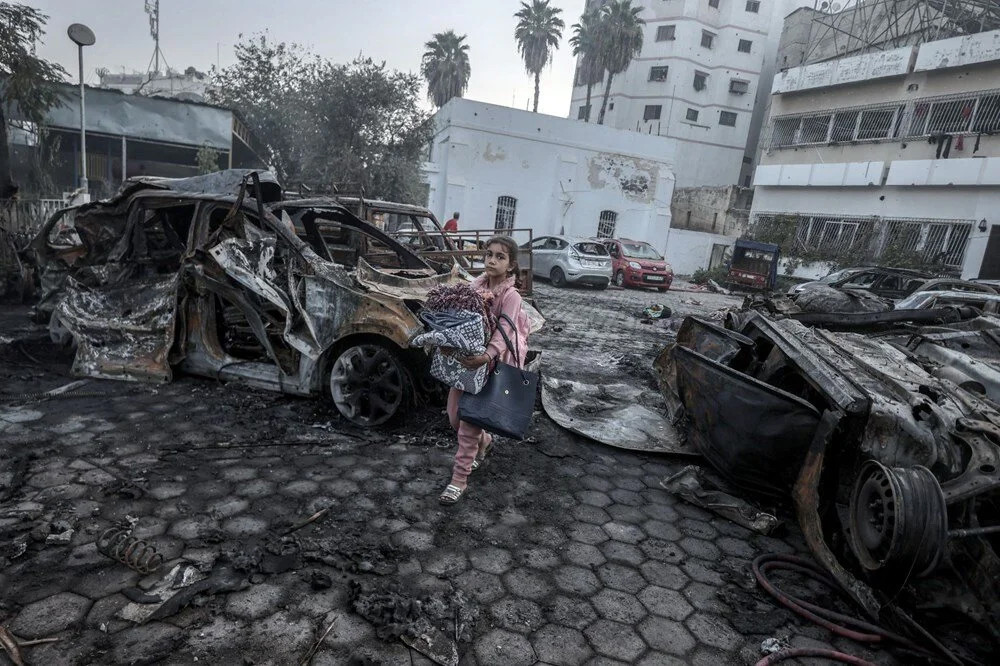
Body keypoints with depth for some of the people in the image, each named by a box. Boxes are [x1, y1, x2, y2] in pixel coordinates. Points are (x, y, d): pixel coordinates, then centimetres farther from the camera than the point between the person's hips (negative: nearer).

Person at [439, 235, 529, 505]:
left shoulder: (510, 296, -15)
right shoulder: (475, 285, 2)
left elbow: (503, 332, -26)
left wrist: (486, 357, -42)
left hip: (490, 362, -6)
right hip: (465, 356, 6)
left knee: (470, 418, -4)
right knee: (454, 415, 13)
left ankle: (460, 477, 10)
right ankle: (483, 442, 42)